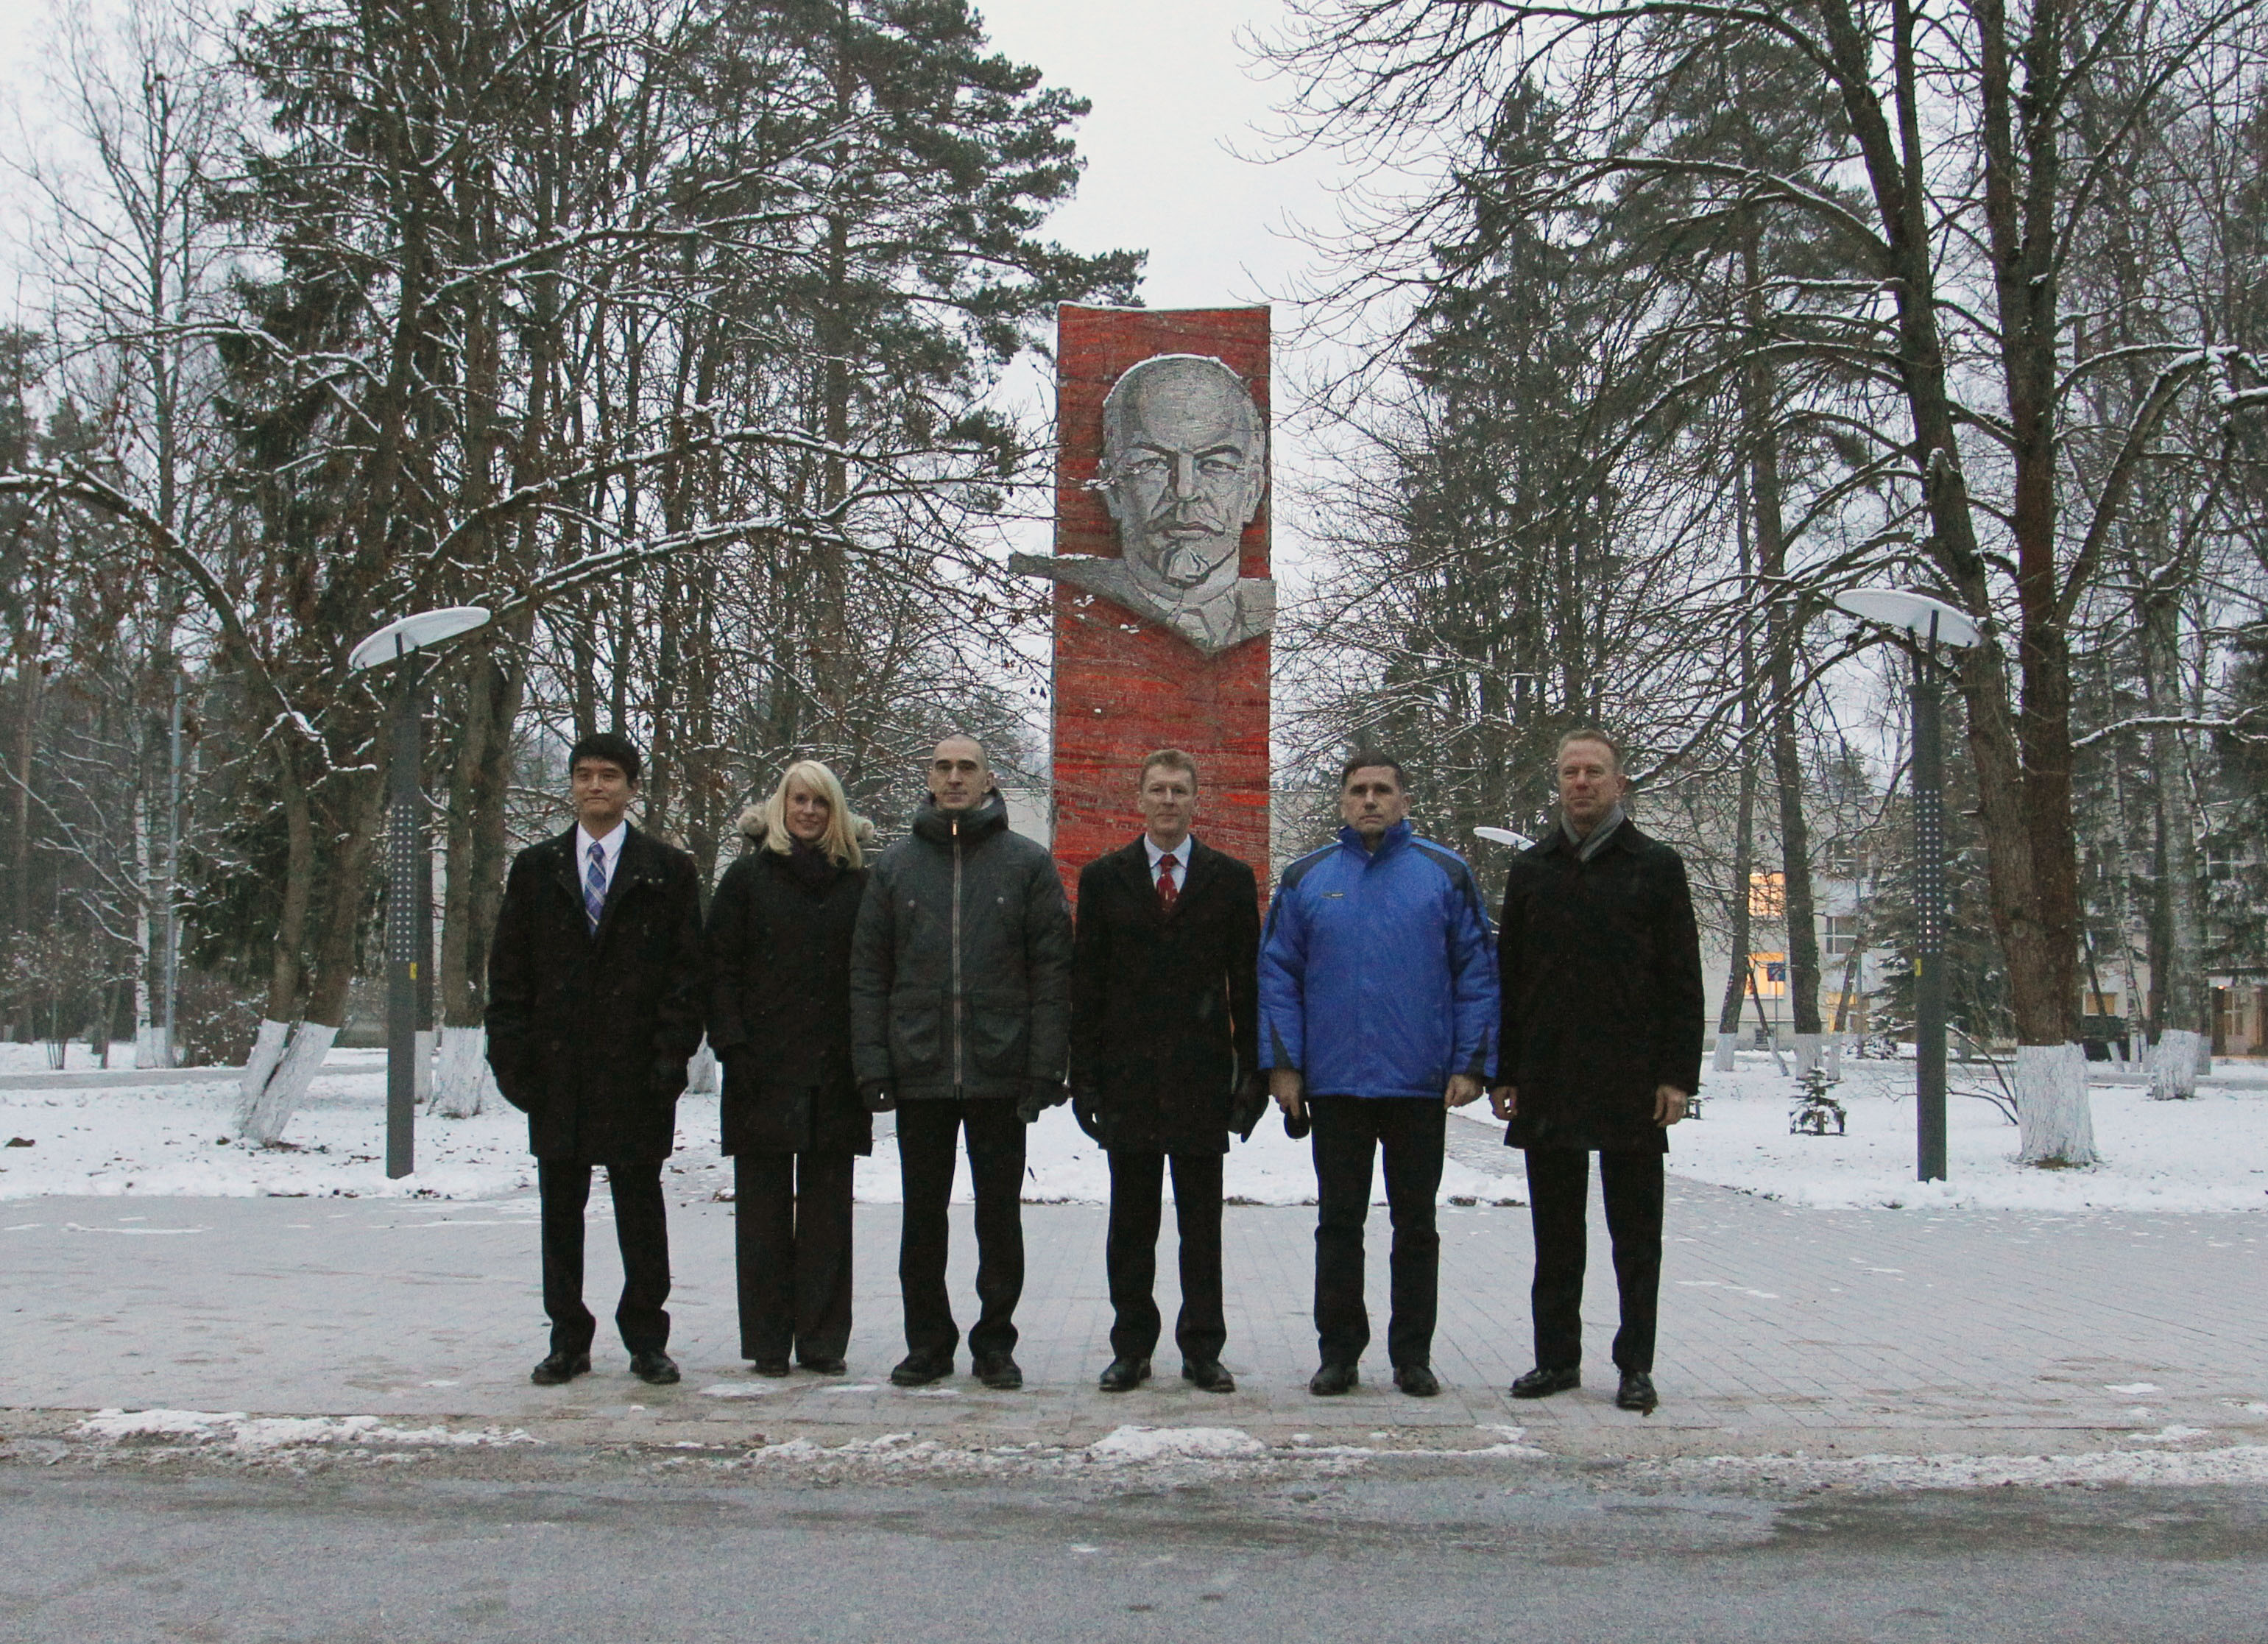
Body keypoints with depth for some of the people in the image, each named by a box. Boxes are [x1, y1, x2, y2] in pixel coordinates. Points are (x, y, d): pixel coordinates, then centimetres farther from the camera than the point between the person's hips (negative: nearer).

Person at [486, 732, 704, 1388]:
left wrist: (672, 1055, -8)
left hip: (636, 1069, -2)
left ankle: (647, 1339, 14)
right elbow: (508, 970, 9)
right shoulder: (536, 868, 11)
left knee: (640, 1206, 4)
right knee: (560, 1207, 7)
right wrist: (513, 1056, -1)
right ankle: (567, 1339, 17)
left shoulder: (668, 871, 4)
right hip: (556, 1070, 2)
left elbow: (688, 971, 0)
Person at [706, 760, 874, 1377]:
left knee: (827, 1210, 5)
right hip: (764, 1071, -1)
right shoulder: (748, 876, 4)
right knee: (763, 1210, 3)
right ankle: (767, 1341, 11)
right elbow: (721, 965, 2)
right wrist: (732, 1044, -8)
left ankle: (823, 1341, 12)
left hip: (834, 1072, 1)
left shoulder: (858, 882, 8)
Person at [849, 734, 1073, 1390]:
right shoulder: (895, 866, 9)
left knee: (1000, 1217, 6)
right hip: (918, 1073, 2)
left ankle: (995, 1342, 18)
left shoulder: (1028, 863, 4)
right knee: (922, 1216, 8)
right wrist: (872, 1061, -2)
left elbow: (1051, 969, 0)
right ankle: (927, 1342, 20)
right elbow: (867, 973, 7)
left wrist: (1045, 1067, -7)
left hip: (999, 1073, -1)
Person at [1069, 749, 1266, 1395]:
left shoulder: (1231, 879, 6)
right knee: (1130, 1221, 6)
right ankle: (1131, 1348, 16)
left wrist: (1253, 1073, -1)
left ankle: (1202, 1349, 13)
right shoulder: (1103, 878, 8)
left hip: (1201, 1074, 0)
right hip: (1127, 1073, 1)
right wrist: (1084, 1074, -1)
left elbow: (1248, 983, 5)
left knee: (1201, 1223, 5)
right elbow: (1085, 983, 5)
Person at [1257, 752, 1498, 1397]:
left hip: (1421, 1082, -1)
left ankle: (1413, 1356, 18)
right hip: (1333, 1084, 1)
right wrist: (1282, 1064, -3)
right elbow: (1277, 974, 5)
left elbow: (1478, 974, 1)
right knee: (1338, 1223, 8)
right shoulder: (1307, 878, 6)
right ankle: (1339, 1352, 18)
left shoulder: (1445, 874, 2)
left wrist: (1472, 1065, -5)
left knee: (1415, 1224, 8)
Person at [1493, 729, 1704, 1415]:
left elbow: (1683, 981, 0)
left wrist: (1678, 1074, -7)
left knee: (1635, 1231, 4)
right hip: (1547, 1087, 3)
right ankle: (1557, 1358, 18)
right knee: (1555, 1230, 9)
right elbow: (1508, 978, 11)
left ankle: (1636, 1365, 12)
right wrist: (1503, 1072, 5)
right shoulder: (1531, 869, 11)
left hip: (1632, 1085, -3)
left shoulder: (1655, 866, 3)